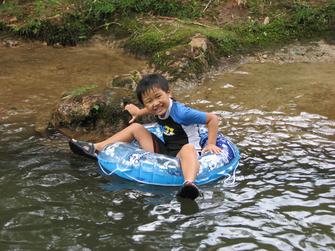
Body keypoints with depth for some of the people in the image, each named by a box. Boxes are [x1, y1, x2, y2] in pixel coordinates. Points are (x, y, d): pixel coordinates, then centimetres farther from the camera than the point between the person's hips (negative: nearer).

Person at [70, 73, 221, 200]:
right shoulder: (160, 109, 0)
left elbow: (213, 118, -19)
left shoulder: (180, 112, -23)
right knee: (135, 128, 12)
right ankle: (96, 149, 13)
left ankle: (189, 183, -77)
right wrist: (139, 112, 25)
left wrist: (210, 144, -19)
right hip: (164, 150, 9)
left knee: (188, 149, -46)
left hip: (181, 154, -8)